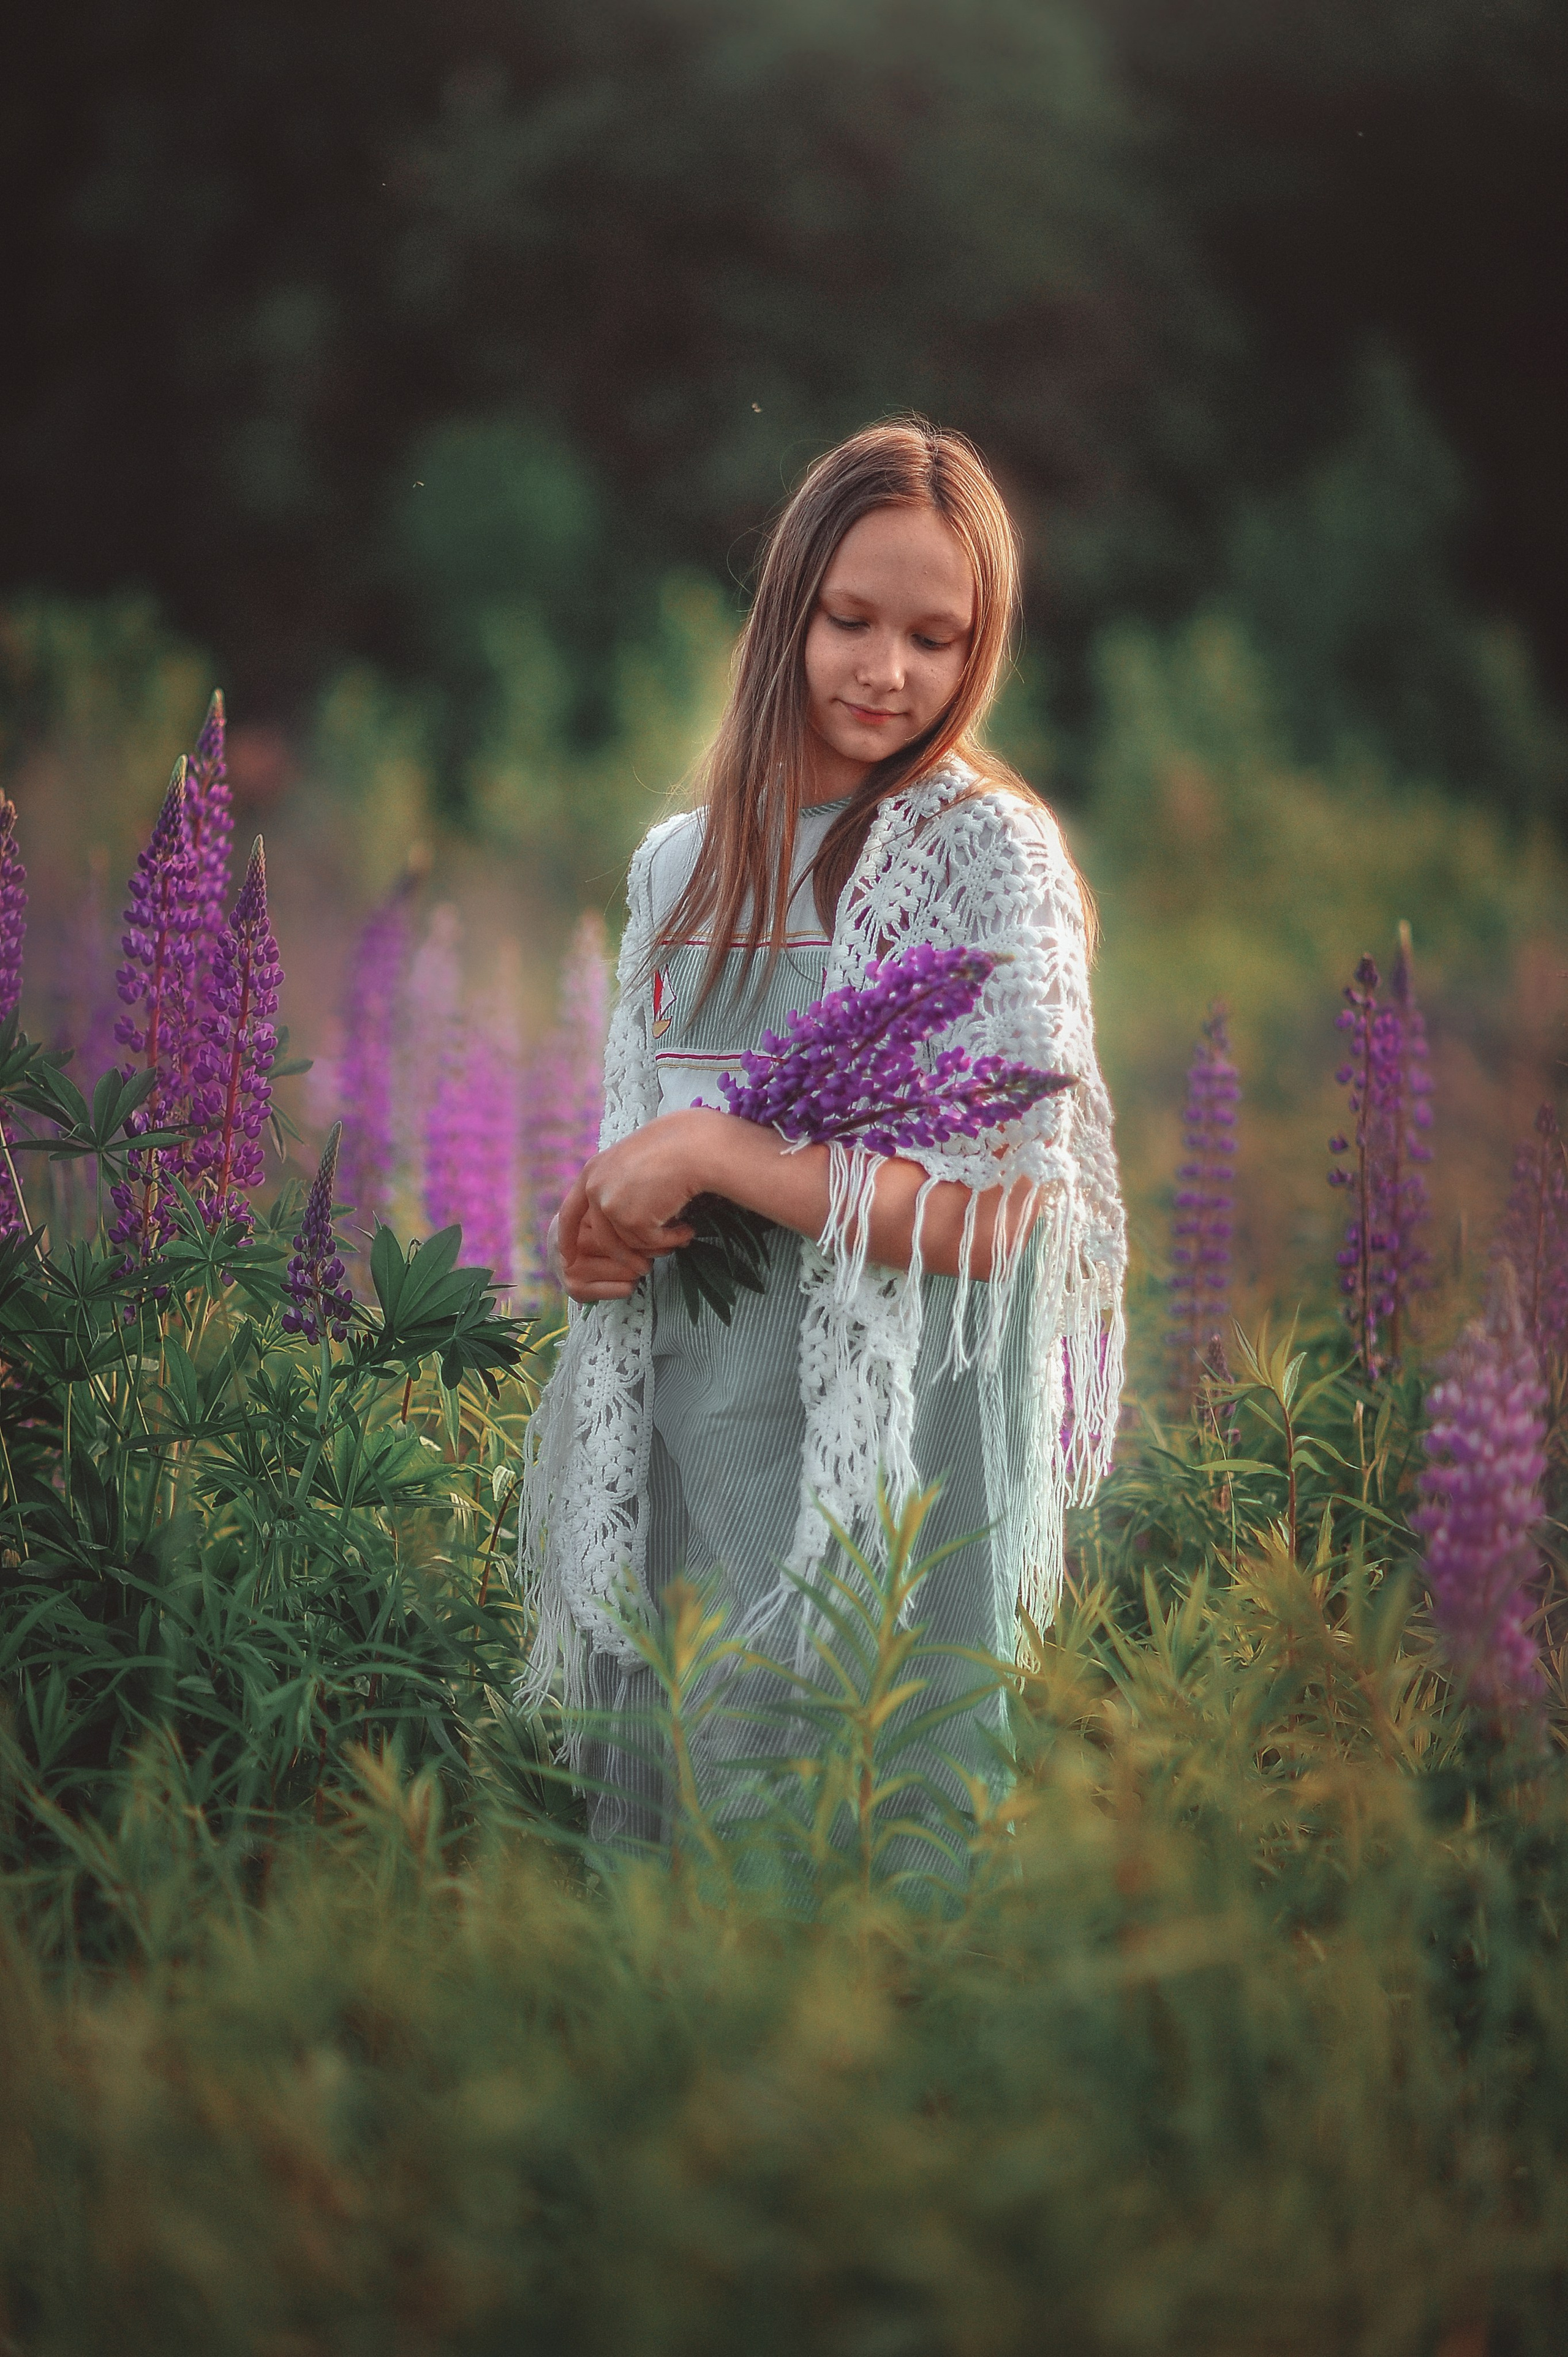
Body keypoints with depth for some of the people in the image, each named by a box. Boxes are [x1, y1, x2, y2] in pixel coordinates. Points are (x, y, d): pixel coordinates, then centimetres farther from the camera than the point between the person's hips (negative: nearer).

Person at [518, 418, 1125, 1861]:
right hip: (679, 1434, 6)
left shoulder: (985, 849, -8)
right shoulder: (685, 862, 11)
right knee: (659, 1840, 12)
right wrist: (595, 1238, -3)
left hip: (883, 1456, -6)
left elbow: (986, 1217, -15)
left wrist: (709, 1153, -14)